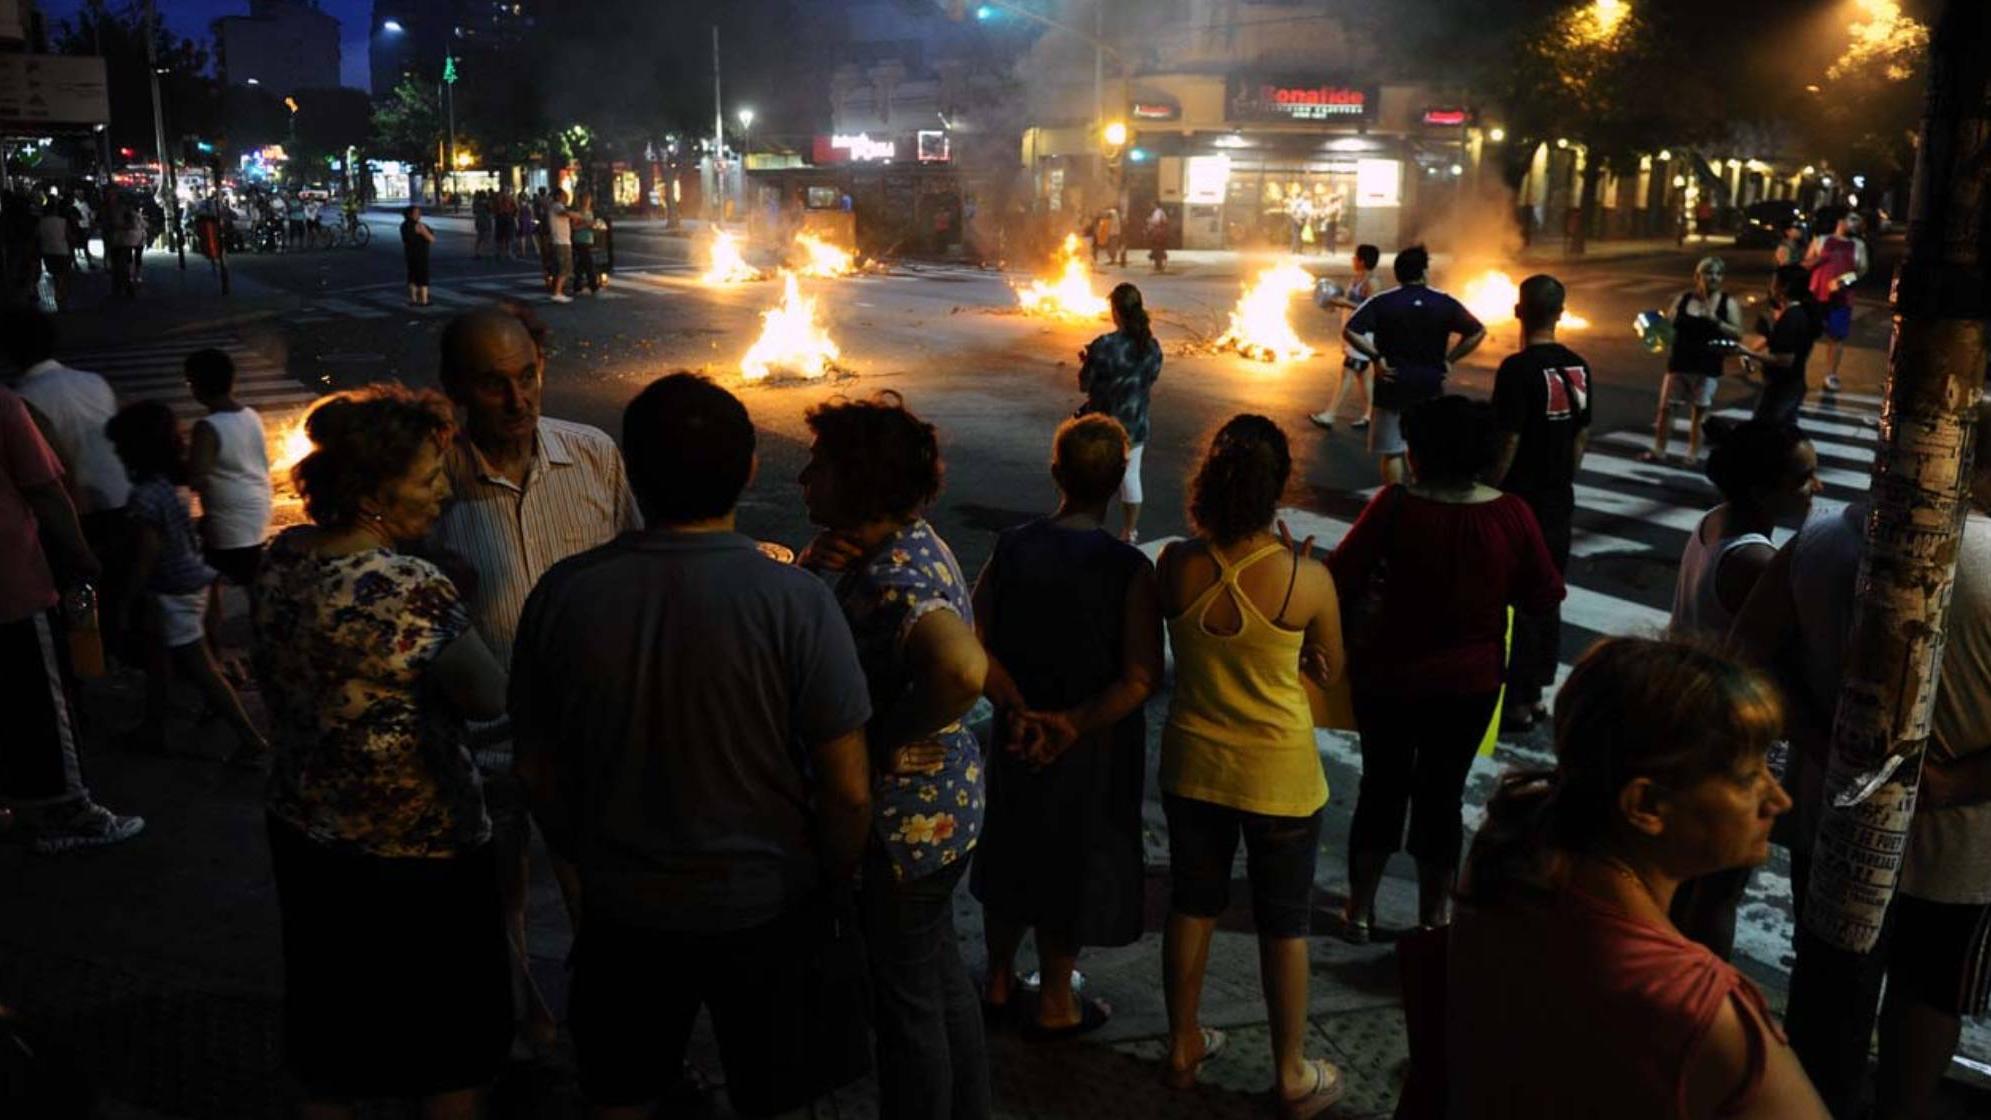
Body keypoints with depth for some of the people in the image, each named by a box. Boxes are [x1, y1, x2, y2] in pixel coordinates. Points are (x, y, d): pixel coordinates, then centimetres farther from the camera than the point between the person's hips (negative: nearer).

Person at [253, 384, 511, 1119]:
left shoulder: (282, 557, -4)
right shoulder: (411, 589, -28)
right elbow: (488, 698, -20)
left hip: (303, 834, 8)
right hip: (417, 849, -7)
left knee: (332, 1045, 25)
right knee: (453, 1047, 15)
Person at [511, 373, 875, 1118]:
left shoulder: (563, 595, -14)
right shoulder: (794, 602, -21)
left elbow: (538, 772, -3)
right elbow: (848, 791, -17)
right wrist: (834, 883, 2)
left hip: (623, 910, 2)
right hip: (769, 911, -2)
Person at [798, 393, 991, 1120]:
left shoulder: (892, 584, -29)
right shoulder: (905, 540, 1)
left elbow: (963, 670, -47)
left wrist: (898, 732, -29)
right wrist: (813, 567, -14)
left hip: (909, 821, -10)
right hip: (939, 806, 10)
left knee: (906, 994, 10)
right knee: (939, 970, 26)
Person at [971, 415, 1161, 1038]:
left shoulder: (1011, 549, -9)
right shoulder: (1128, 568, -19)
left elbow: (977, 646, -11)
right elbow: (1142, 677, -23)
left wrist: (1020, 711, -13)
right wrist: (1074, 724, -20)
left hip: (1018, 736, 4)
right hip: (1092, 751, -3)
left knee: (1010, 852, 23)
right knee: (1075, 865, 14)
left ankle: (999, 980, 40)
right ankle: (1055, 1005, 30)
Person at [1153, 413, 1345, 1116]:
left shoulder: (1176, 566, -15)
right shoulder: (1306, 581, -23)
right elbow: (1329, 671, -5)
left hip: (1193, 766, 3)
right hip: (1280, 777, -3)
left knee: (1192, 904, 21)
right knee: (1283, 924, 15)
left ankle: (1184, 1047, 39)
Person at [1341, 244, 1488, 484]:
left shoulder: (1382, 303, -6)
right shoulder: (1445, 304, -1)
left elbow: (1350, 331, -16)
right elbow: (1477, 332, 1)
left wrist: (1376, 357, -9)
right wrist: (1450, 359, 4)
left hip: (1392, 386, -2)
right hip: (1430, 389, 2)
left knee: (1391, 452, 6)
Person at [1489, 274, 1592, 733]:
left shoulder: (1518, 369, -17)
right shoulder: (1577, 367, 5)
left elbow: (1508, 442, -19)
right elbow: (1581, 437, 11)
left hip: (1520, 502, -7)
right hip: (1559, 502, 7)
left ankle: (1516, 702, 6)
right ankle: (1536, 692, 25)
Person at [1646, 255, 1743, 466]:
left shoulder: (1728, 303, -3)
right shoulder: (1682, 300, 2)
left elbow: (1738, 334, -9)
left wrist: (1716, 321, -21)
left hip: (1707, 368, -2)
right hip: (1679, 363, 2)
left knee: (1699, 412, 5)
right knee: (1666, 407, 5)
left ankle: (1693, 455, 15)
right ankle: (1658, 451, 17)